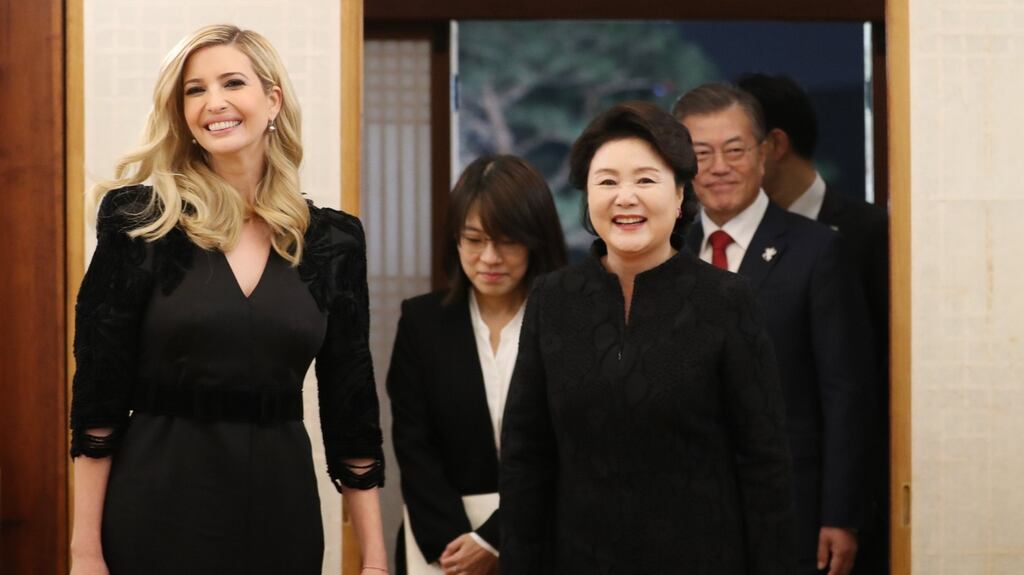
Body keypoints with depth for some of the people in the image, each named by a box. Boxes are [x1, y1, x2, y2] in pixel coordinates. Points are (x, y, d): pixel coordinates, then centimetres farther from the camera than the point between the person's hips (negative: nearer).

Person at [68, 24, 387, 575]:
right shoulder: (141, 219, -4)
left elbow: (350, 404, 6)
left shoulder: (332, 239, 4)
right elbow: (98, 393, -4)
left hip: (280, 503, 3)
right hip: (160, 506, -2)